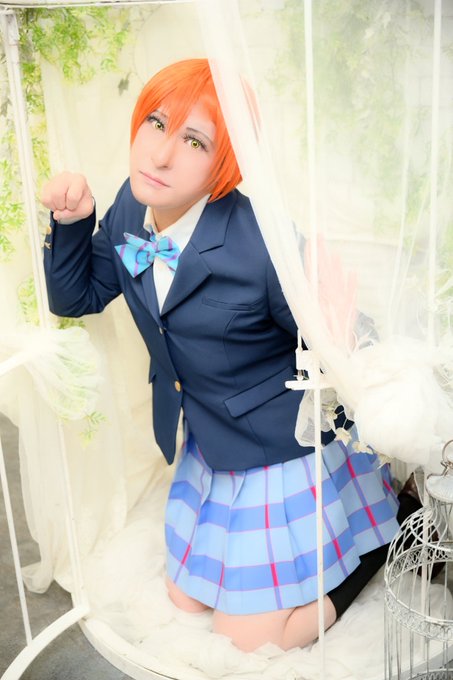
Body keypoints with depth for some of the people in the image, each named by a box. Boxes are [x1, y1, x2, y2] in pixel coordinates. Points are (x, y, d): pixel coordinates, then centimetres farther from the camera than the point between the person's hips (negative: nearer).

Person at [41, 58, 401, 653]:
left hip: (288, 446, -7)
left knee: (248, 638, 6)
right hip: (209, 444, 7)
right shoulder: (132, 207, -9)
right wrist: (72, 221, -11)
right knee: (186, 599, 21)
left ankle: (384, 531, 21)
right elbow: (80, 296, 2)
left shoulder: (261, 242, -31)